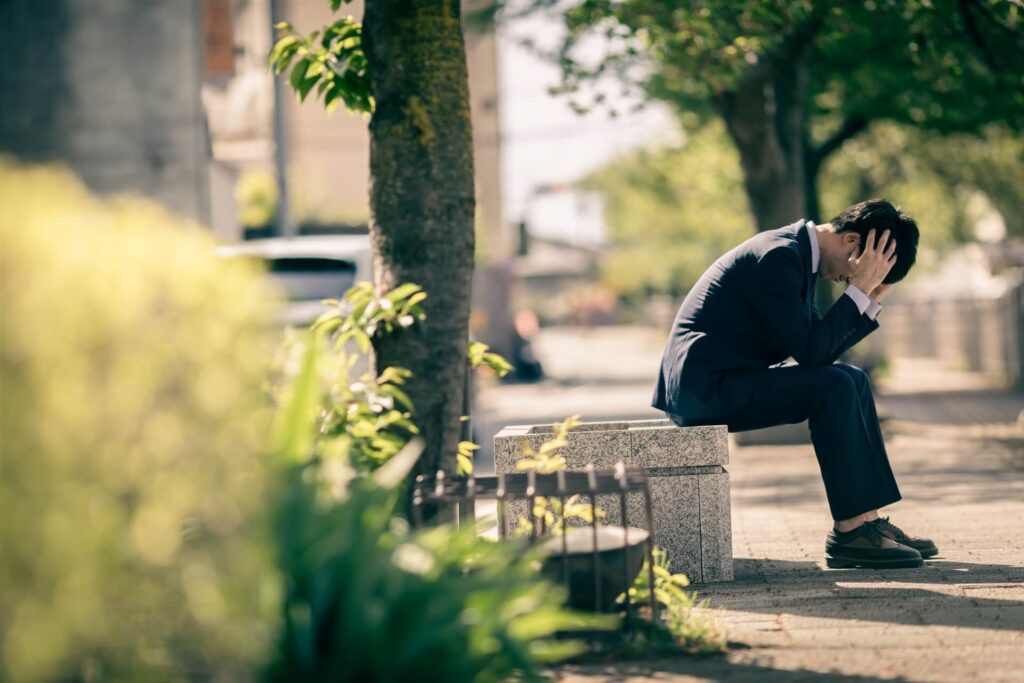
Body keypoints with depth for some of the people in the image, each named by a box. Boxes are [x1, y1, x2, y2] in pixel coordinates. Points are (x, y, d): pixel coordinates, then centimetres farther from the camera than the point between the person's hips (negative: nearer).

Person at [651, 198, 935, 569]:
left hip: (732, 379, 11)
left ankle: (868, 519, 6)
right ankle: (849, 531, -14)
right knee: (834, 387, -21)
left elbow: (821, 349, 14)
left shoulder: (798, 253, 13)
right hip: (705, 386, -11)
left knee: (854, 380, 9)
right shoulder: (778, 257, -18)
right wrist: (860, 289, -15)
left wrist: (873, 296, 6)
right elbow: (810, 351, -20)